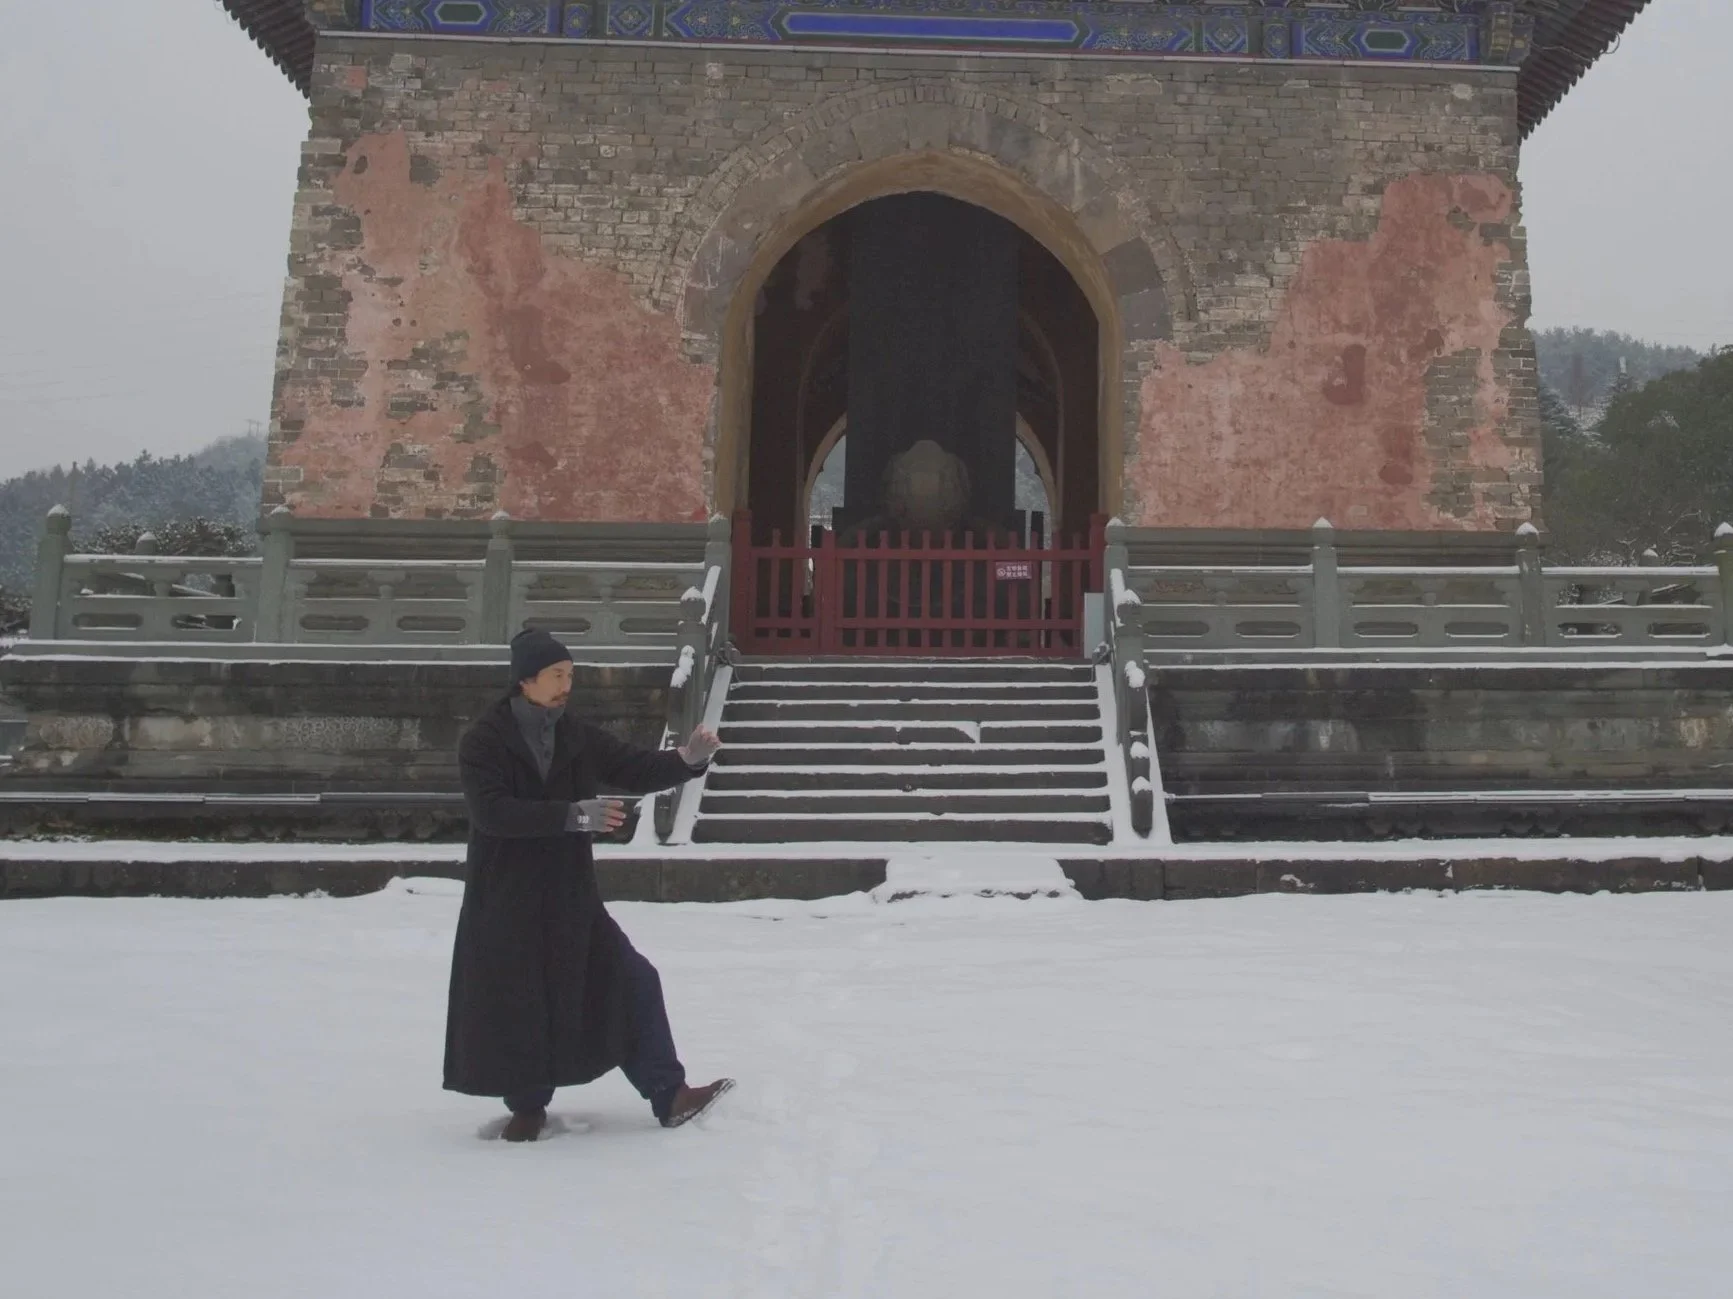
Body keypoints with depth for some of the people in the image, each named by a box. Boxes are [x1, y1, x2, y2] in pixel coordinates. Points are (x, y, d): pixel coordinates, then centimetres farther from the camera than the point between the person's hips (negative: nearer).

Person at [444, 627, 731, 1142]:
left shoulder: (579, 738, 4)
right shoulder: (483, 741, -9)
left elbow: (636, 771, 5)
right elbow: (491, 811, -22)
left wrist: (689, 758, -14)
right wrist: (573, 815, -30)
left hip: (570, 896, 4)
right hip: (504, 902, -4)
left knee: (632, 980, -3)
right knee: (515, 1003, 3)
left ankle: (668, 1095, 4)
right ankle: (528, 1106, 25)